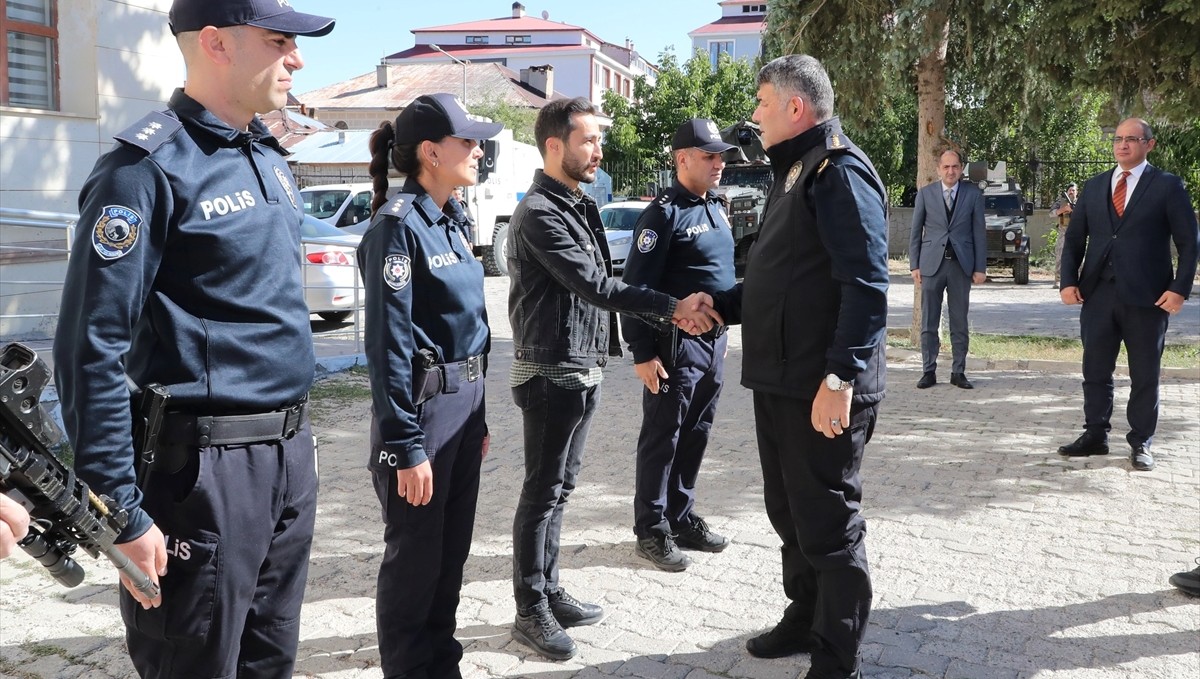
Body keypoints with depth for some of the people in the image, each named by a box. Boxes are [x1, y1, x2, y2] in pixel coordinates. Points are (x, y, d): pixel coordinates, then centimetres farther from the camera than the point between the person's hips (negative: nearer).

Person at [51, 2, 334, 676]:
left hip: (291, 455, 8)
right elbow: (92, 351, -16)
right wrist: (122, 516, -16)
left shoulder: (271, 157, 11)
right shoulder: (150, 168, -14)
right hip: (205, 468, -7)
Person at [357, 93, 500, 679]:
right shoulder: (398, 225, -15)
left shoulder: (450, 220, 11)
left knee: (452, 549, 17)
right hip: (424, 405, -8)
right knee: (415, 555, 7)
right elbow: (389, 345, -18)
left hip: (464, 401, 8)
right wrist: (405, 446, -20)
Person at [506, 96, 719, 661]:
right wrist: (672, 307, -20)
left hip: (582, 370, 9)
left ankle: (548, 592, 27)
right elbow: (592, 285, -21)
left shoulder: (579, 208, 15)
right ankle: (531, 612, 11)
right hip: (551, 373, -9)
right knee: (543, 493, 0)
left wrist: (669, 313, 7)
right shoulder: (539, 213, -15)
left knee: (559, 488, 15)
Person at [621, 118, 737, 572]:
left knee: (695, 437, 14)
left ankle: (681, 518, 27)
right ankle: (652, 530, 13)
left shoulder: (717, 208, 13)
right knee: (662, 439, 2)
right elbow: (636, 287, -16)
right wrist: (643, 352, -18)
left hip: (714, 342, 8)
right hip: (676, 344, -8)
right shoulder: (664, 213, -12)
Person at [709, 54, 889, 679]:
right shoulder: (794, 171, 17)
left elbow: (865, 285, -22)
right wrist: (720, 305, 15)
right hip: (779, 381, 10)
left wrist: (839, 377, -27)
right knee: (789, 512, 20)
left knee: (827, 522, 2)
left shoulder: (840, 170, -14)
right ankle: (805, 619, 38)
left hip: (823, 387, -10)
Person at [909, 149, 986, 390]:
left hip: (961, 265, 0)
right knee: (928, 322, 2)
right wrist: (914, 265, 0)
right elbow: (916, 232, 6)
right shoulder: (925, 194, 5)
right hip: (932, 264, 0)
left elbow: (979, 232, 4)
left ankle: (958, 372, 13)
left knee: (960, 322, 5)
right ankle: (929, 371, 9)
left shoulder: (973, 194, 5)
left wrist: (980, 268, 0)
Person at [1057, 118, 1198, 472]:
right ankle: (1095, 435, 19)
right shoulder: (1094, 186, 12)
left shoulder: (1167, 186, 1)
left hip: (1146, 297, -3)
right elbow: (1074, 238, 12)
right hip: (1098, 293, 3)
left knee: (1145, 375, 6)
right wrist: (1068, 281, 0)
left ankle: (1141, 443, 16)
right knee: (1095, 370, 8)